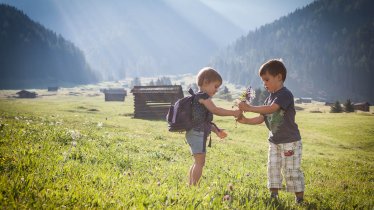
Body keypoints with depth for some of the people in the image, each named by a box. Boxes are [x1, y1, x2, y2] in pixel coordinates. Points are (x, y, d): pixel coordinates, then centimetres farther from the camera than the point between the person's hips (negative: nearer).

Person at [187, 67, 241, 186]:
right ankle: (194, 186, -13)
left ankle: (190, 186, 18)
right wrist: (233, 113, -18)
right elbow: (215, 110, -21)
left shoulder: (199, 97, 22)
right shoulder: (203, 96, -10)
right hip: (198, 133, -11)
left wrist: (216, 131, 18)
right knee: (200, 162, -11)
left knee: (198, 162, 16)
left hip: (196, 134, 11)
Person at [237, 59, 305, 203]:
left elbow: (271, 109, -32)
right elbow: (261, 118, 7)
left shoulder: (285, 94, -17)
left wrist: (250, 108, -33)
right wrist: (246, 121, -8)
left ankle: (299, 198, 9)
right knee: (272, 168, 9)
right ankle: (273, 195, 19)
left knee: (291, 170, -2)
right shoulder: (269, 98, 10)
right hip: (274, 141, 8)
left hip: (290, 141, -8)